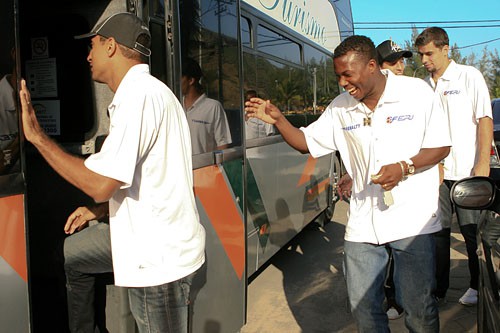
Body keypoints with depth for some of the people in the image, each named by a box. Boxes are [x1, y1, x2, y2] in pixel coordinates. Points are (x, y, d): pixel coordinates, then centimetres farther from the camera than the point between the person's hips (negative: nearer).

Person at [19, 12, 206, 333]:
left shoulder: (140, 95, -18)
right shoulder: (152, 91, 15)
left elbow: (100, 183, -23)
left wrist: (37, 136, -13)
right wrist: (96, 210, 13)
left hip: (159, 260, -9)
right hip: (163, 248, 9)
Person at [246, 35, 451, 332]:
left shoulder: (416, 91, -4)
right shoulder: (341, 108, 7)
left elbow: (441, 146, -1)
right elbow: (307, 142, 11)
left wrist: (404, 167, -17)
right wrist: (278, 119, -5)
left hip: (412, 220, -3)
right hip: (363, 224, 3)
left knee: (418, 307, 4)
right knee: (363, 306, 8)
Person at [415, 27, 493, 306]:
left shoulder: (469, 76, -1)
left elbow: (485, 120, -5)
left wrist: (483, 163, -13)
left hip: (466, 170, -4)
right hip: (434, 170, 4)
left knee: (472, 232, 5)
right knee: (438, 231, 7)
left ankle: (478, 286, 23)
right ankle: (439, 288, 17)